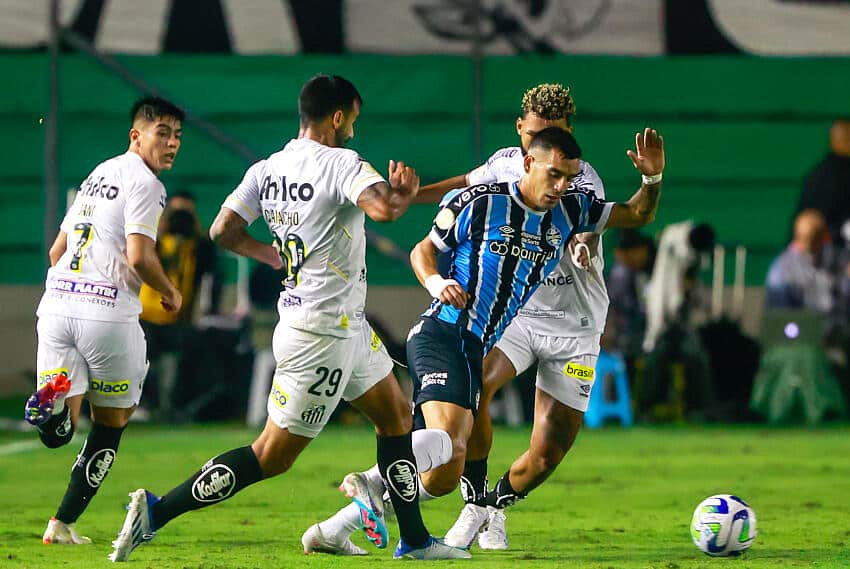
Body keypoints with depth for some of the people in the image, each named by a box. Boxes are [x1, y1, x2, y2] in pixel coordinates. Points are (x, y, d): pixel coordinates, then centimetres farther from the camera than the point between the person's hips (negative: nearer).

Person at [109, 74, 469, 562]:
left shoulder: (266, 170, 3)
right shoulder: (341, 163, -19)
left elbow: (223, 231, 2)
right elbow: (384, 208, -34)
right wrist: (407, 193, -10)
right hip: (322, 334, -9)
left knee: (397, 415, 19)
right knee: (272, 457, -5)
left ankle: (415, 540, 25)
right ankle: (157, 511, -4)